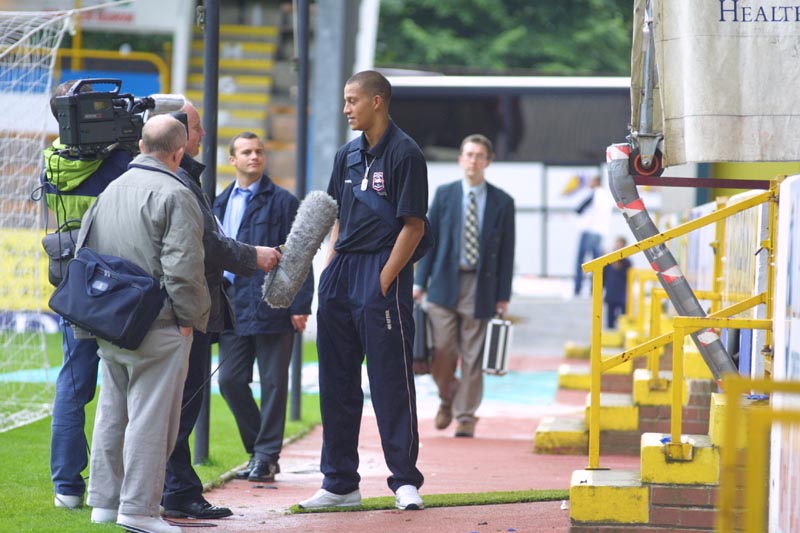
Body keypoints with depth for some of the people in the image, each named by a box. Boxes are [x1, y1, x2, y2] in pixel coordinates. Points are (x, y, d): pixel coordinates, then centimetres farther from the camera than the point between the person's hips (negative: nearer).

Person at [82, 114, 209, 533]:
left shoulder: (111, 190, 12)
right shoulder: (174, 195, -13)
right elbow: (183, 267, -19)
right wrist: (192, 318, -7)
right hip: (157, 327, -8)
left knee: (111, 412, 15)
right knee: (150, 416, -4)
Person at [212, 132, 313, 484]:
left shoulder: (282, 202, -1)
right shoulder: (221, 204, 14)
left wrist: (300, 305, -11)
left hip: (272, 306, -5)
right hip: (234, 305, 5)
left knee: (273, 382, 0)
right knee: (230, 379, 3)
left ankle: (267, 456, 6)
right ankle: (258, 451, 16)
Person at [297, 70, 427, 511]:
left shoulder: (404, 153, -8)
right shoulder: (348, 155, 16)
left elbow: (413, 226, -11)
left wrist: (384, 281, -15)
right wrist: (330, 272, 10)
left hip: (382, 273, -8)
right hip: (341, 275, 8)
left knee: (390, 380, -6)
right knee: (336, 381, 9)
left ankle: (405, 480, 0)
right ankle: (340, 483, 16)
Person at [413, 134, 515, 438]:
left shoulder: (502, 202, 4)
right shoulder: (444, 195, 7)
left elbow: (506, 252, 4)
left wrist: (503, 296, -1)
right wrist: (419, 282, 1)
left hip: (480, 287, -1)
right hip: (445, 284, 1)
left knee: (472, 356, 1)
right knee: (442, 350, -4)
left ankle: (466, 416, 9)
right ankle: (448, 399, 23)